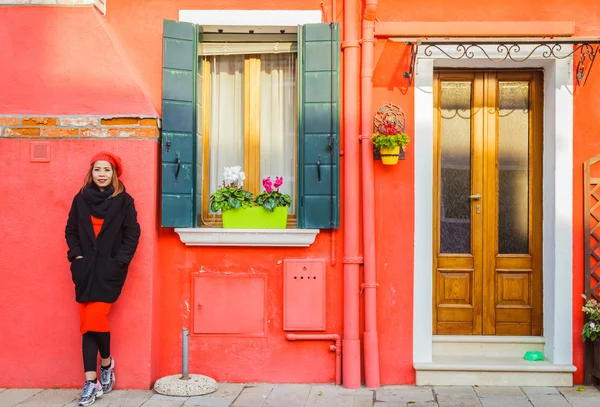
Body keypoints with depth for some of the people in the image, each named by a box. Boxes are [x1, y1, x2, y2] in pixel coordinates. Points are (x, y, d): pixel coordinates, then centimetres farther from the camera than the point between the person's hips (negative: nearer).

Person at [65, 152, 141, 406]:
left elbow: (132, 234, -1)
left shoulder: (124, 201, 0)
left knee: (95, 317, -14)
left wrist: (118, 261, -9)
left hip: (110, 270, -3)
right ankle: (91, 382, 3)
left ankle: (106, 363, 13)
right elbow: (71, 230, 11)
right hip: (85, 269, 3)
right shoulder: (81, 199, 8)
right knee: (87, 323, 1)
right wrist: (76, 255, -3)